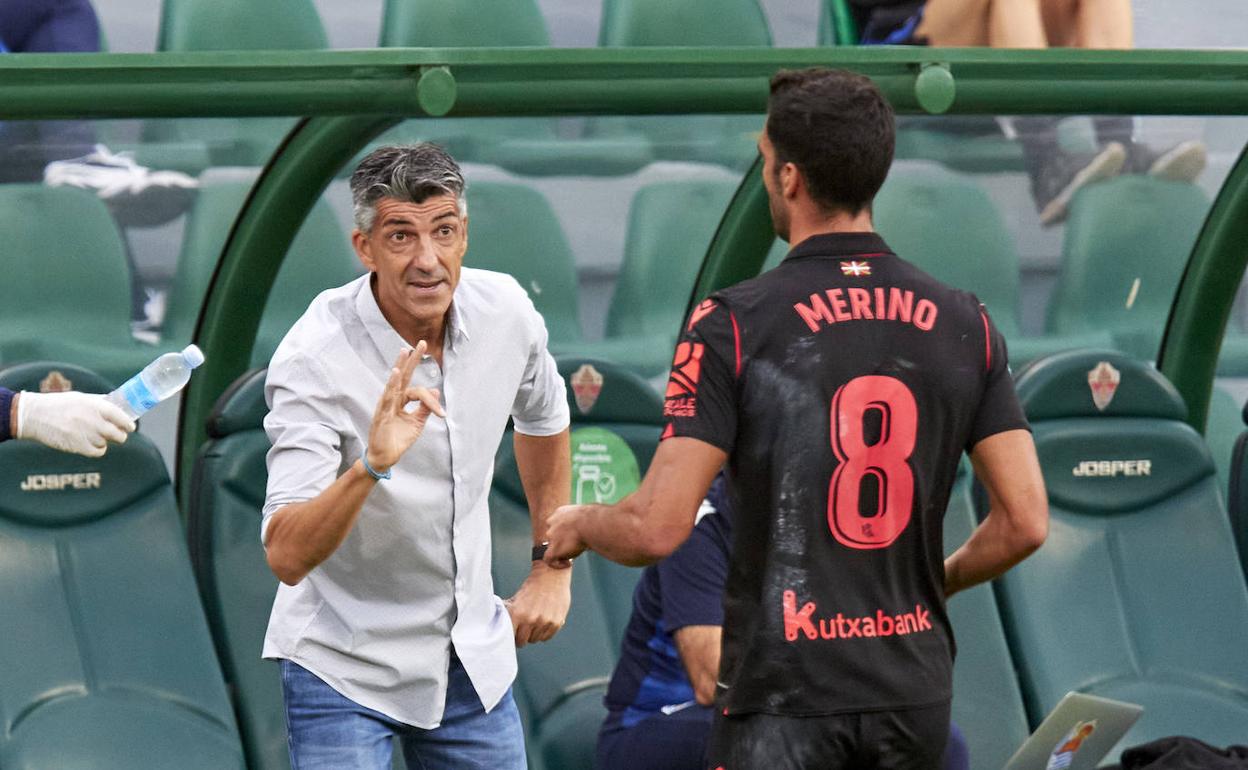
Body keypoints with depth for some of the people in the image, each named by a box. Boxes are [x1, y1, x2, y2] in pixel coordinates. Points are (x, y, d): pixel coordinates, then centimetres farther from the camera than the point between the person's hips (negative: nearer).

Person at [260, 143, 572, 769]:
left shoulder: (506, 311, -8)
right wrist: (371, 465, -47)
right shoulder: (314, 360, -23)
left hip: (472, 659, 5)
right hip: (345, 666, -5)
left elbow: (543, 418, 16)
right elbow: (285, 556, -32)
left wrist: (553, 568, 17)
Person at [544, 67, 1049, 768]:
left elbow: (657, 531, -14)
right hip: (916, 691, 4)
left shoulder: (735, 324, -10)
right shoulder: (964, 322, 3)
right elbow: (1025, 522, 1)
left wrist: (577, 526, 9)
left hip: (786, 700, -4)